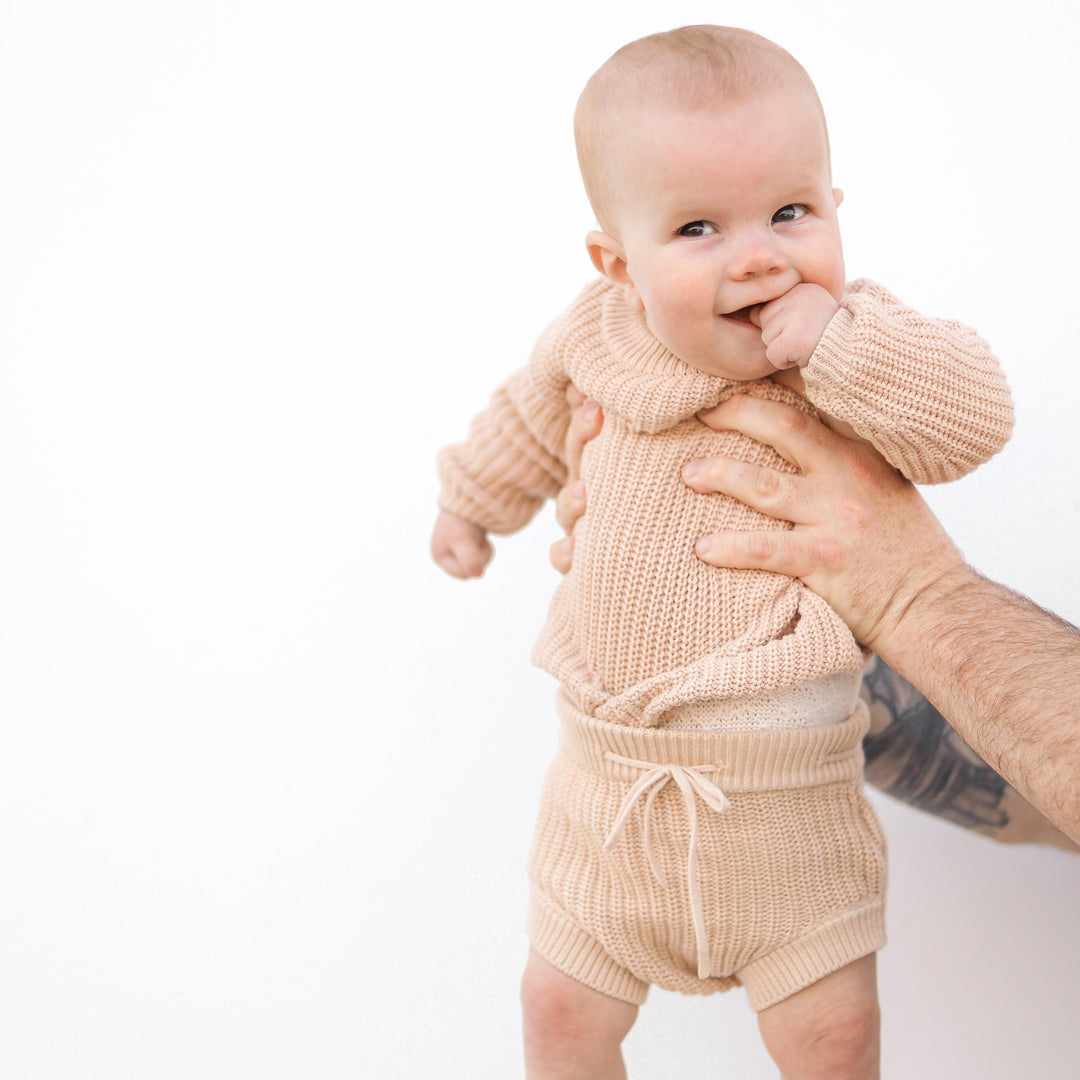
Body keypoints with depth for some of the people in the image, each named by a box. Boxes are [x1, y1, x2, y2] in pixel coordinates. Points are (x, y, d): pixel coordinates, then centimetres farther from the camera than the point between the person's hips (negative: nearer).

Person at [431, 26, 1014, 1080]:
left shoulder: (865, 346, -9)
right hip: (610, 782, 3)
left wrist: (837, 345, -32)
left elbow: (975, 417, -25)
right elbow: (532, 420, 19)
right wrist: (472, 501, 33)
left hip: (786, 794, -2)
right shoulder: (598, 339, -3)